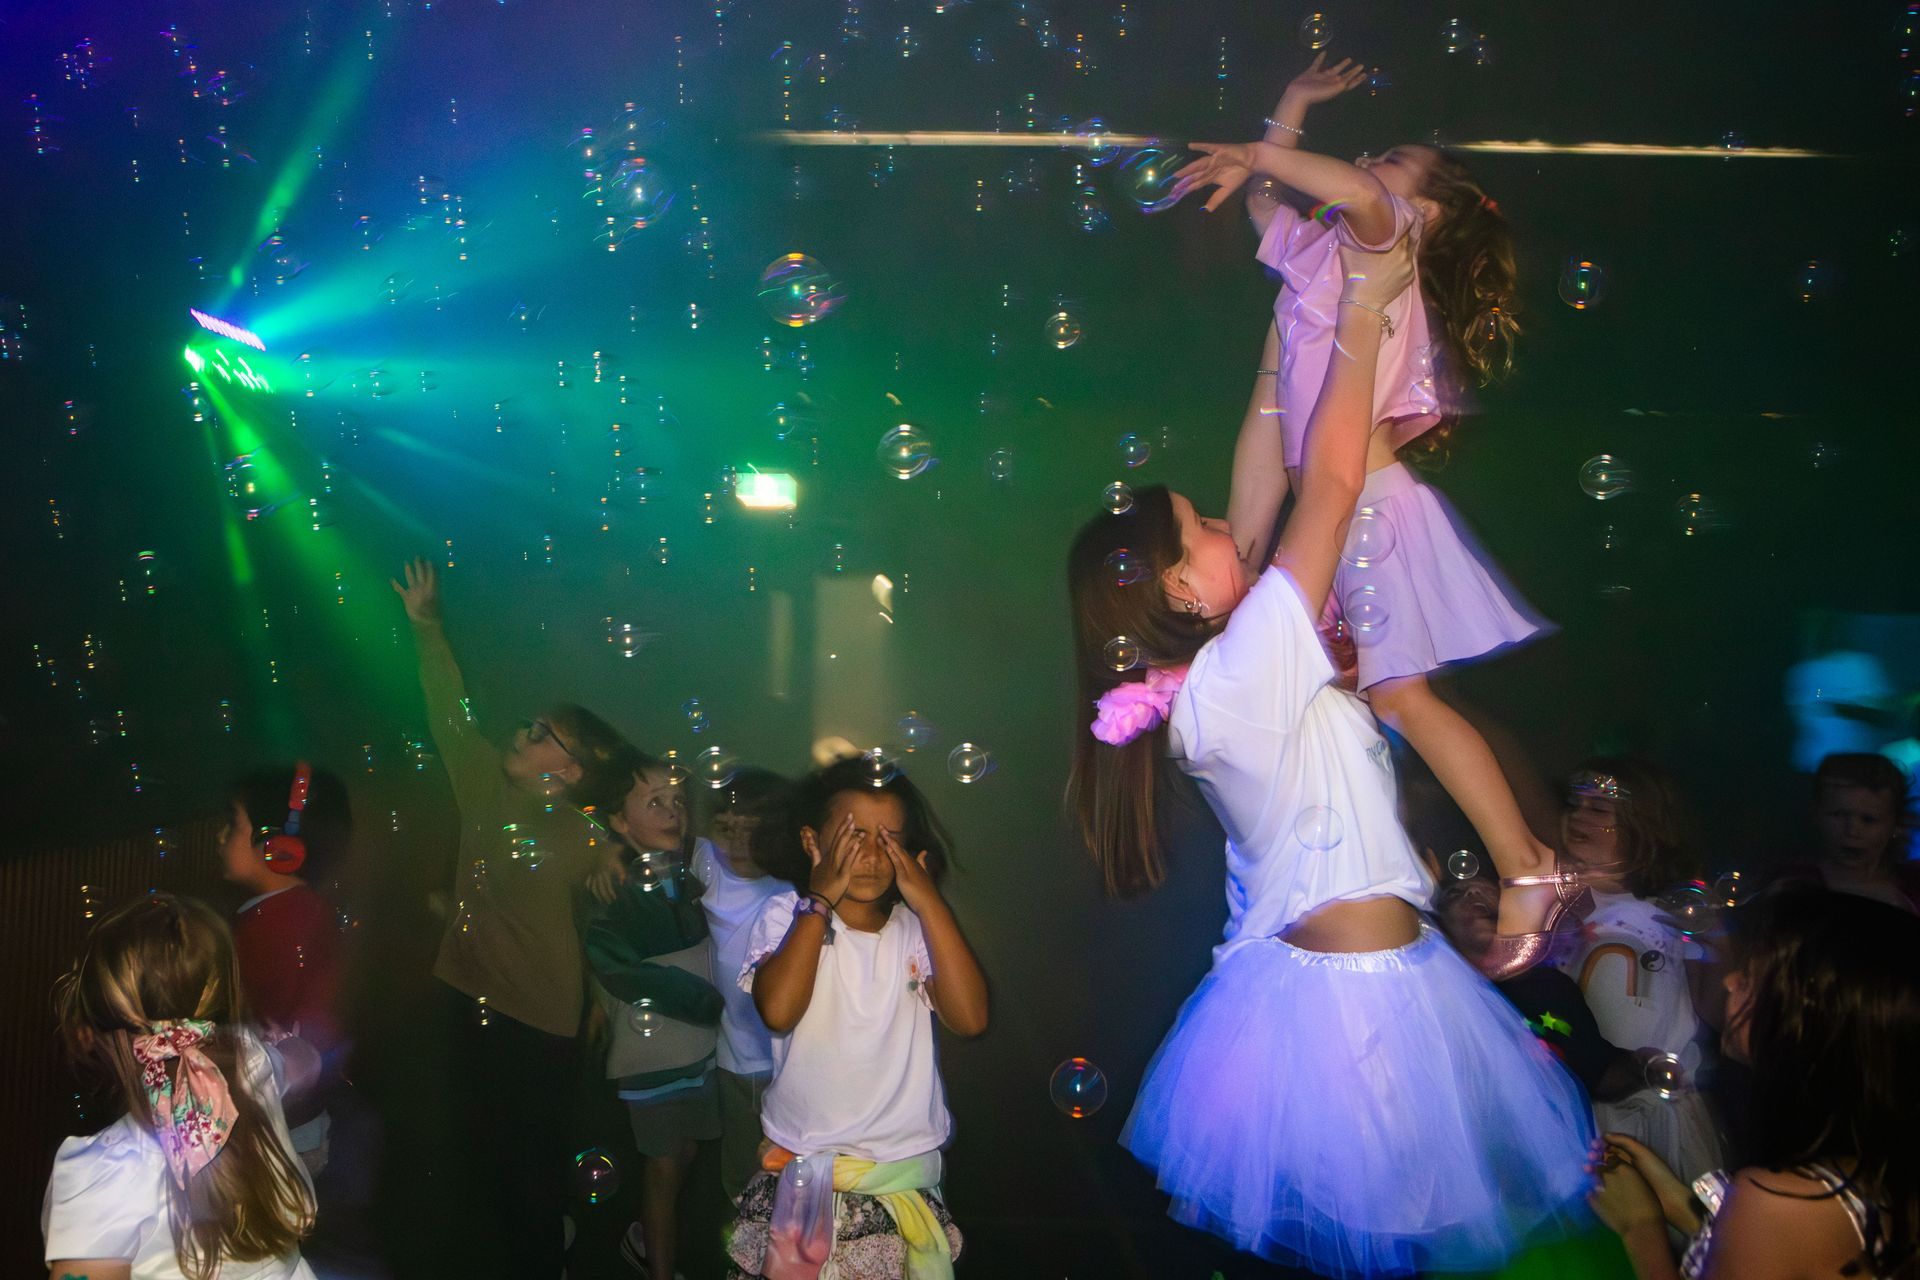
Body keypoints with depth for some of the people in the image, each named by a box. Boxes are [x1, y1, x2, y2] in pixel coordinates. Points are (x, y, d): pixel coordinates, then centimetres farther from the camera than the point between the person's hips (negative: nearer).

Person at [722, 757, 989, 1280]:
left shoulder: (917, 926, 0)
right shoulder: (787, 916, -5)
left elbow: (969, 1017, -16)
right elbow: (778, 1012, -23)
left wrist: (929, 901, -16)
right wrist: (820, 901, -18)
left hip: (905, 1173, 2)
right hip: (800, 1171, -1)